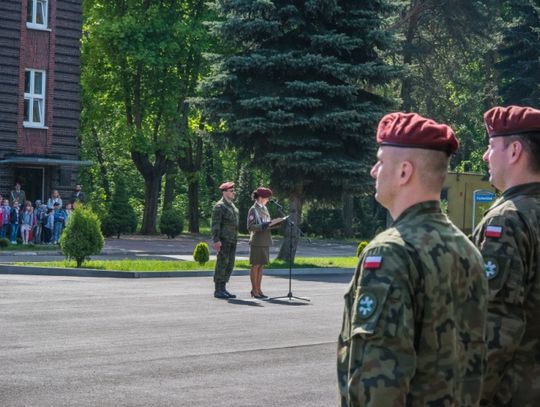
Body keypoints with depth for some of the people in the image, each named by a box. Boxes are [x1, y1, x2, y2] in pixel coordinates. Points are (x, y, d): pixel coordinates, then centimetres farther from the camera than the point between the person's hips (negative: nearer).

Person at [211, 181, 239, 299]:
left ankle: (223, 289, 11)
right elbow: (215, 224, -16)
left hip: (232, 241, 9)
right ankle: (217, 290, -5)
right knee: (222, 264, -8)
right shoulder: (219, 206, -10)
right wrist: (216, 240, -23)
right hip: (223, 240, -9)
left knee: (229, 265, 7)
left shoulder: (232, 206, 18)